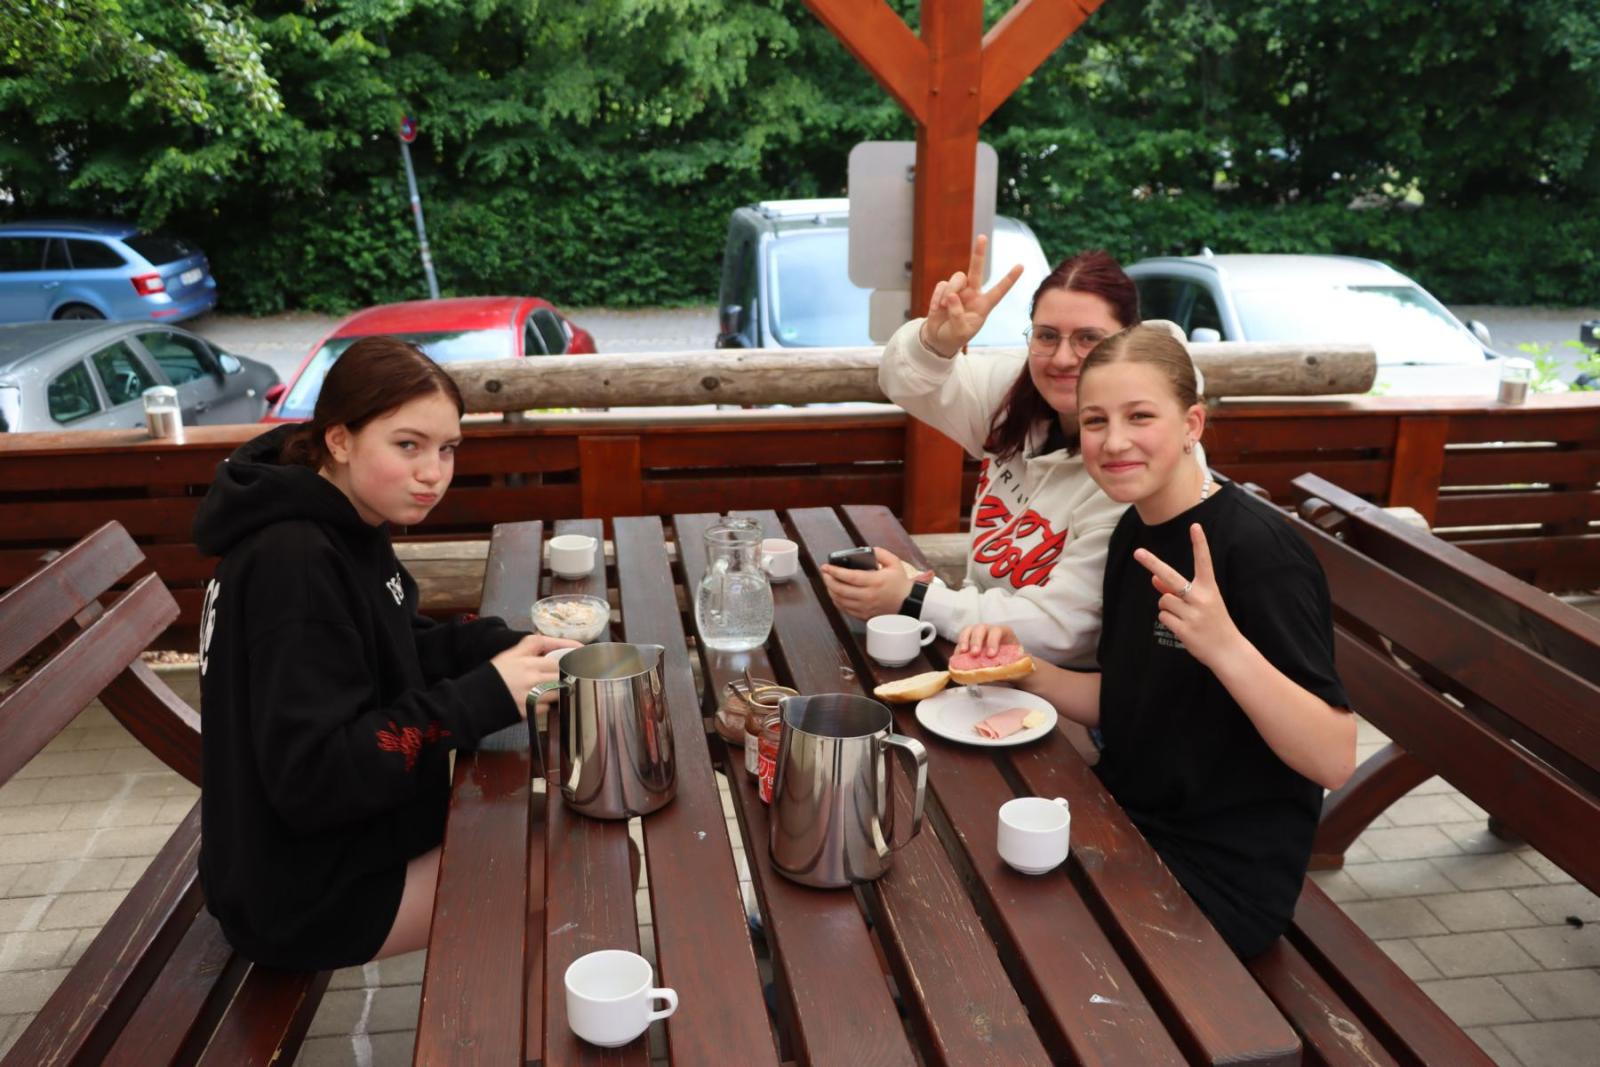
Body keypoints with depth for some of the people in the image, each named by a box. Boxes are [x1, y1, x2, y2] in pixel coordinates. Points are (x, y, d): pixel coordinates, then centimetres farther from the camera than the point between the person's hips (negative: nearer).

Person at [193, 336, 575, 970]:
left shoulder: (344, 528, 0)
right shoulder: (294, 565, -28)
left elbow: (397, 655, 12)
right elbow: (312, 777, -30)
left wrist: (499, 650, -7)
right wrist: (483, 698, -30)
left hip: (352, 831, 9)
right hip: (310, 894, -9)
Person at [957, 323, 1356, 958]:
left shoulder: (1256, 548, -22)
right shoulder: (1134, 533, 2)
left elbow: (1335, 761, -24)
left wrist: (1225, 648, -39)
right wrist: (1022, 671, -5)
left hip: (1222, 876, -7)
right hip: (1127, 822, 7)